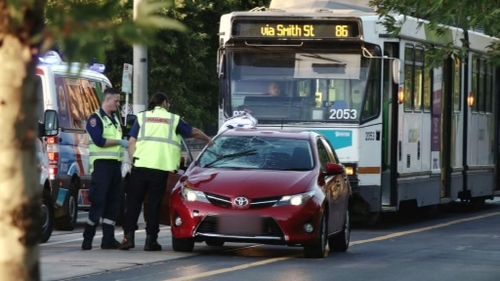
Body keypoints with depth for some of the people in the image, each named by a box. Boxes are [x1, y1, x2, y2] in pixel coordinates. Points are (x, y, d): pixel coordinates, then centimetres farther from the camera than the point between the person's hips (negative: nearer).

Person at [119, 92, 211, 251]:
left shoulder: (142, 117, 15)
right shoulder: (174, 119, 14)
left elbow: (132, 142, 7)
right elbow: (194, 132, 25)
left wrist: (132, 161, 10)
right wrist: (208, 139, 42)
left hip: (140, 165, 1)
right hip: (161, 167, -1)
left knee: (133, 202, 5)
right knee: (154, 204, 4)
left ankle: (128, 236, -2)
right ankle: (151, 239, 2)